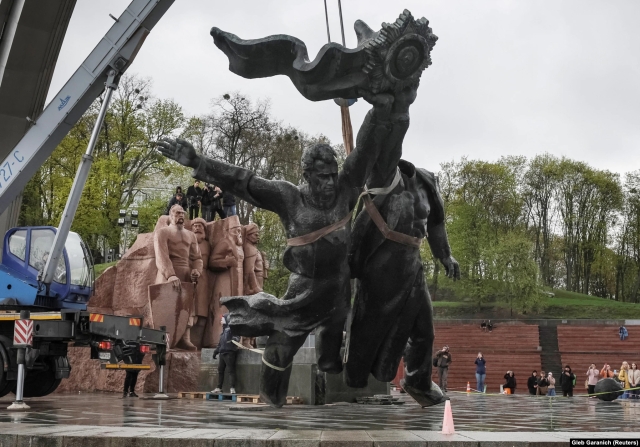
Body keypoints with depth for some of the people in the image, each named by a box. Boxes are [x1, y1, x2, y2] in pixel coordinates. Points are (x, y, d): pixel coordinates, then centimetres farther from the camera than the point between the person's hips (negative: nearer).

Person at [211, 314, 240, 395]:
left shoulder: (231, 328, -5)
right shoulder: (224, 330, 23)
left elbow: (237, 337, -19)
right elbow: (220, 343, 29)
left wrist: (234, 340, -39)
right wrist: (216, 351, 29)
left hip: (229, 352, -10)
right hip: (222, 353, 10)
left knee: (231, 370, -11)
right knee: (220, 370, 11)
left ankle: (232, 388, -15)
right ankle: (219, 388, 18)